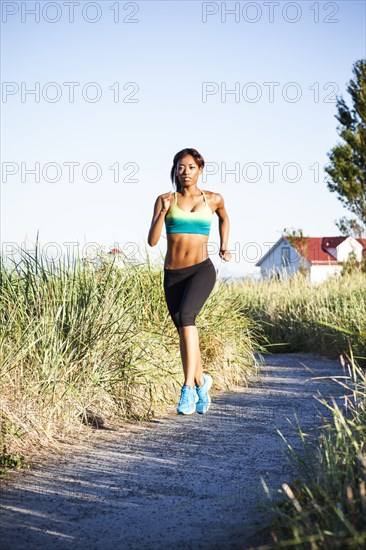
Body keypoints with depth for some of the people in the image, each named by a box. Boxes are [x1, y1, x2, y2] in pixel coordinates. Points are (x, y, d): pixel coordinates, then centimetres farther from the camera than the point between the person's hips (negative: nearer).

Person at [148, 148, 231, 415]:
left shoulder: (213, 199, 5)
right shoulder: (165, 200, 2)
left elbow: (224, 217, 29)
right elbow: (152, 241, -5)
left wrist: (224, 247, 23)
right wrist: (163, 212, -18)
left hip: (201, 270, -3)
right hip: (173, 275, 3)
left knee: (186, 316, -30)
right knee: (185, 331, 13)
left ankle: (189, 388, -30)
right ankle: (201, 383, 38)